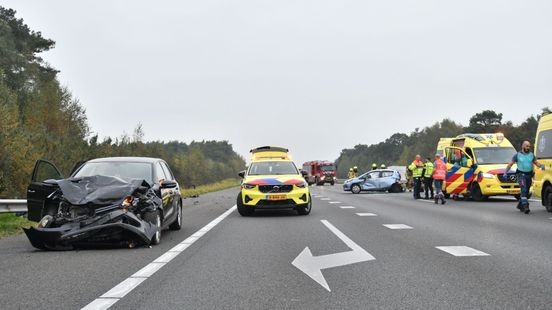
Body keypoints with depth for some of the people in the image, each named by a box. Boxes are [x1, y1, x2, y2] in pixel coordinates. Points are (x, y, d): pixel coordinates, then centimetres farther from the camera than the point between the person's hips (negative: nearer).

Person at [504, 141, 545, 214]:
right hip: (521, 175, -5)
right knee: (524, 190, -20)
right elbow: (510, 164, 2)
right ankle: (525, 206, -26)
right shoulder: (517, 155, 0)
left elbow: (536, 163, 14)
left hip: (529, 175, 5)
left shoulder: (531, 155, 10)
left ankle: (520, 205, 29)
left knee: (526, 191, 11)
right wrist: (505, 173, -3)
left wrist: (541, 166, -8)